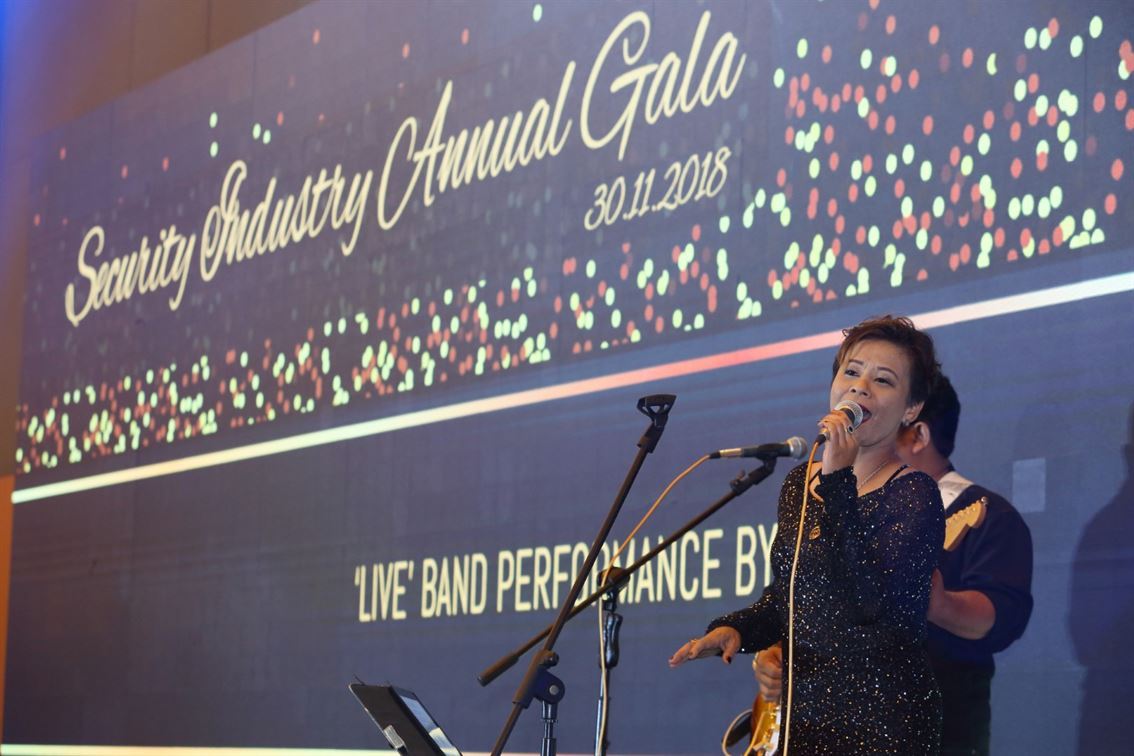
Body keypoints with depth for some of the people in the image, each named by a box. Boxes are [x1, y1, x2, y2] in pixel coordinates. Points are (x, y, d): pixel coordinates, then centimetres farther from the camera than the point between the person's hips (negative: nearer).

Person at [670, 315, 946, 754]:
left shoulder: (913, 495, -10)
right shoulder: (800, 484, 9)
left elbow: (876, 600, -26)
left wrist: (840, 482, -25)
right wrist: (735, 629, 1)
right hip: (802, 713, 6)